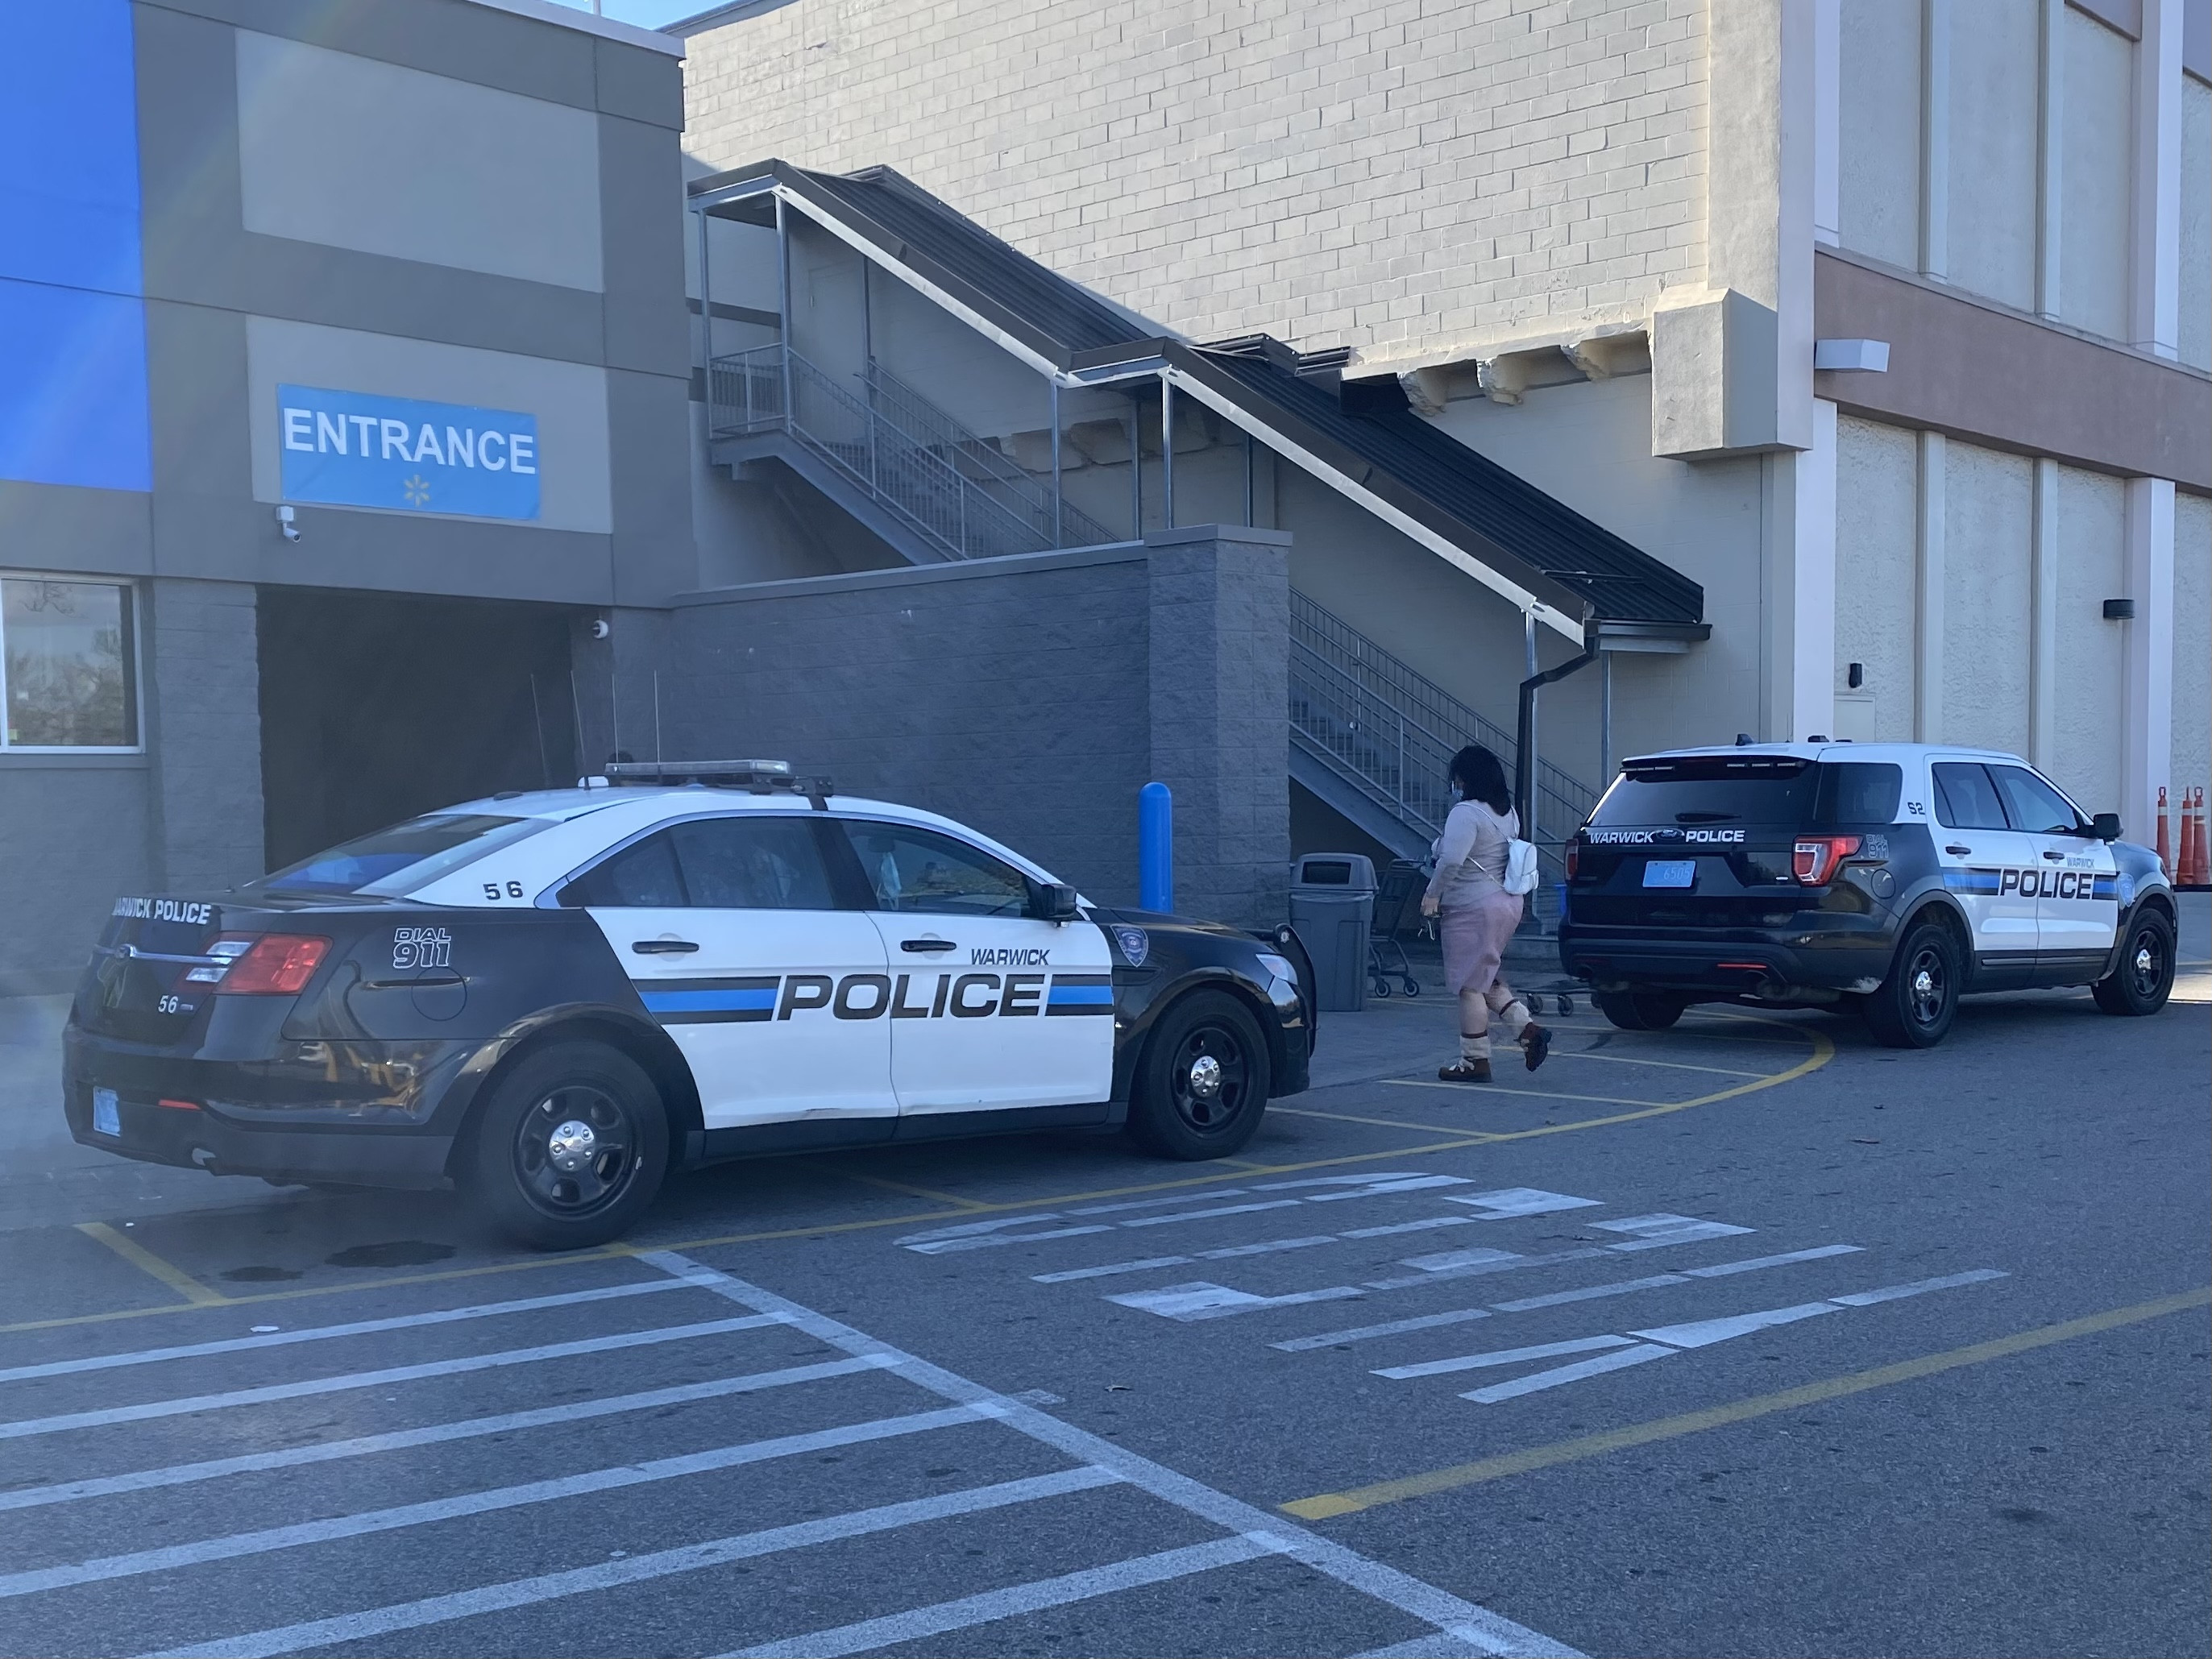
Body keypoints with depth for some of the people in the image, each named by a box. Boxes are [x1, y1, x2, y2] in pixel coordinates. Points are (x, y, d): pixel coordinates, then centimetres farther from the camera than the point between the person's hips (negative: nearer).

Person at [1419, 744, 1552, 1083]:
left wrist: (1432, 894, -15)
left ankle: (1475, 1061, 4)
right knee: (1485, 980, 21)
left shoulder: (1466, 813, -17)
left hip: (1473, 909, -10)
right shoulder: (1508, 813, 12)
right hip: (1506, 903, 10)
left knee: (1469, 985, -1)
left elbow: (1451, 860, -28)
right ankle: (1528, 1030, 9)